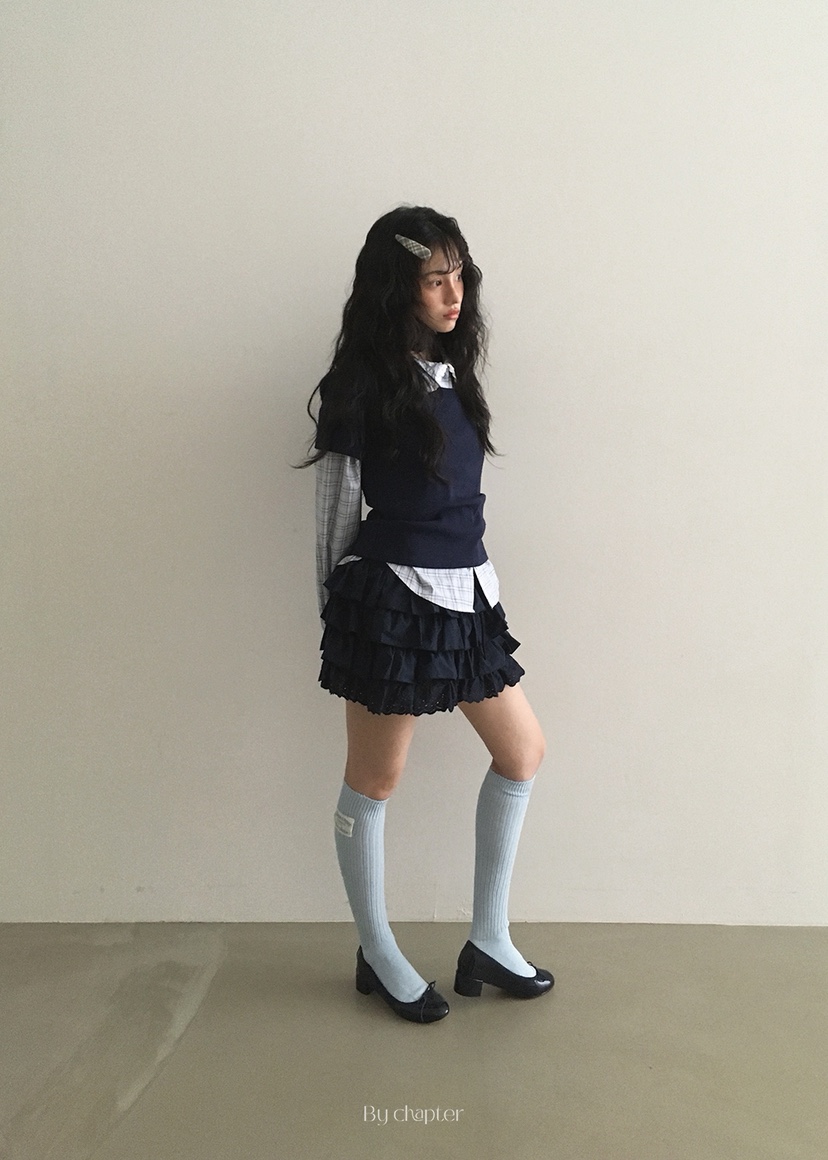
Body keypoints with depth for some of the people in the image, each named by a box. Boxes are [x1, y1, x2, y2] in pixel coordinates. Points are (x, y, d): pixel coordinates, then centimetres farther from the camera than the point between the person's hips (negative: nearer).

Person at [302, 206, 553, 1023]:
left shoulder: (452, 371, 11)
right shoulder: (364, 380, -10)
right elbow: (336, 504, -6)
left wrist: (474, 579, 16)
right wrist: (338, 609, 1)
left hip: (464, 593, 9)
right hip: (394, 595, -8)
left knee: (523, 752, 12)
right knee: (374, 781, 7)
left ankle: (487, 944, 26)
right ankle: (378, 957, 26)